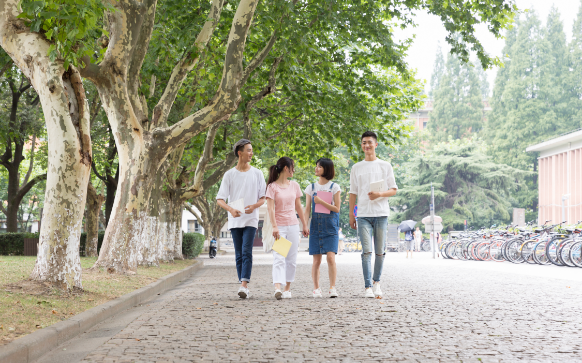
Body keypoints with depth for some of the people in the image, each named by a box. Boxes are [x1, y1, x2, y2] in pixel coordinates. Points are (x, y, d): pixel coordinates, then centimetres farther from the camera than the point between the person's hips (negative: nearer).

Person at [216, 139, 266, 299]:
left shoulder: (257, 173, 6)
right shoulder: (229, 175, 5)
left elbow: (263, 198, 8)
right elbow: (220, 199, 2)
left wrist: (254, 206, -14)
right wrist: (231, 209, -18)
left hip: (251, 219, -1)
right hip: (235, 220, 1)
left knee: (247, 252, -14)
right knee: (239, 255, 4)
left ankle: (244, 286, -21)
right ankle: (244, 288, 10)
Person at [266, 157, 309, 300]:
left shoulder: (294, 185, 11)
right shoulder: (272, 186, -5)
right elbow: (270, 208, -12)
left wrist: (305, 225, 17)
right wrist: (274, 227, -22)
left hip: (293, 226, 5)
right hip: (279, 226, -5)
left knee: (291, 259, 5)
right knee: (279, 258, -15)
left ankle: (287, 288, 11)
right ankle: (277, 288, -25)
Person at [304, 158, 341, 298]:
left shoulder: (334, 187, 3)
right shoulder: (311, 187, 10)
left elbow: (336, 208, -2)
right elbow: (307, 209, 8)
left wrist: (321, 202, -12)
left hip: (330, 226, -2)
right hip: (316, 225, 2)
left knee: (330, 257, -13)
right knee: (316, 260, 0)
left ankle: (332, 288, -6)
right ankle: (316, 289, 8)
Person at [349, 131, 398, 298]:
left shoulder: (385, 166, 8)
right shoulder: (356, 168, 11)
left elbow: (393, 190, 7)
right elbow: (353, 193, 12)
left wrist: (379, 194, -12)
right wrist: (351, 215, 7)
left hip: (381, 214, 0)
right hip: (363, 215, 0)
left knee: (380, 252, 5)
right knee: (366, 251, -9)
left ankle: (376, 282, 21)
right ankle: (368, 287, -9)